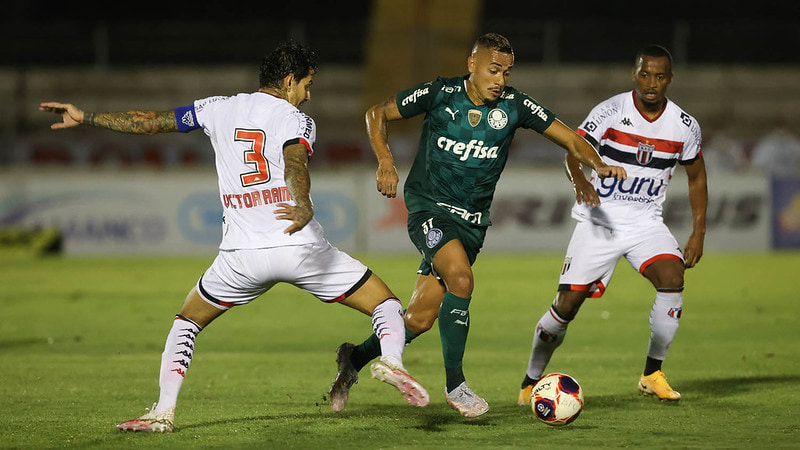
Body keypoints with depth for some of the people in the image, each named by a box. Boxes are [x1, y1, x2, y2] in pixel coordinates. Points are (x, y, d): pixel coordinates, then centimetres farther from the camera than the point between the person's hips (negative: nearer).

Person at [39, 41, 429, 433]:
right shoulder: (296, 120, 2)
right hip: (300, 248, -3)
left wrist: (85, 117, 27)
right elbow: (295, 163, -21)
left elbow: (150, 121, 17)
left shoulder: (220, 109, 13)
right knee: (385, 304, 8)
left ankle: (163, 411, 9)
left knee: (188, 321, 25)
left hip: (242, 254, 3)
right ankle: (391, 360, -23)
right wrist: (304, 209, -40)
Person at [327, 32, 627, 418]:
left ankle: (355, 358, 26)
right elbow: (378, 113, 3)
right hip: (428, 208, -3)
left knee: (420, 319, 1)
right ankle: (454, 384, -19)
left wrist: (598, 165, -20)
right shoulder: (439, 94, -8)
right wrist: (385, 162, -11)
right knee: (461, 279, -29)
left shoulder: (514, 105, -4)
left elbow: (570, 138, -1)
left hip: (471, 220, 3)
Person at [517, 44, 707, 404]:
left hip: (646, 222, 2)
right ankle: (531, 382, 12)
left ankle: (652, 375, -9)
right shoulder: (610, 111, -11)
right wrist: (580, 182, -42)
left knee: (672, 277, -25)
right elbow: (573, 152, -20)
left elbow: (696, 177, 13)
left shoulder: (685, 126, -1)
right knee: (567, 304, -7)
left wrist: (698, 233, 6)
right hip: (599, 221, -2)